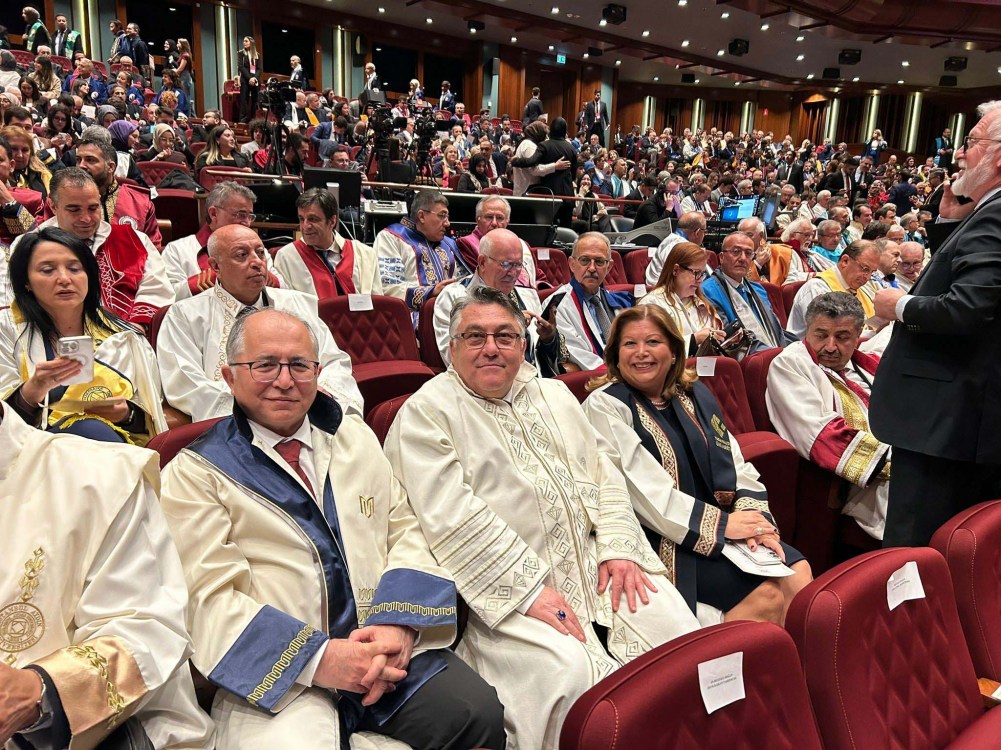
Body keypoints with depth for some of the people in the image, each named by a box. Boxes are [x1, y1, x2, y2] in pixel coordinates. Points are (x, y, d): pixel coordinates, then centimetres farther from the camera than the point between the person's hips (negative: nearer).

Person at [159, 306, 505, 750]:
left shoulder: (355, 435, 16)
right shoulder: (194, 473, 3)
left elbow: (405, 531, 11)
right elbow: (211, 597, -5)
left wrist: (399, 622, -8)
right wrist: (317, 657, -16)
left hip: (388, 645, 3)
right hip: (277, 671, -2)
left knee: (479, 714, -20)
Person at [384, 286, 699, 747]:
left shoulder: (554, 395, 17)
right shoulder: (426, 412, -4)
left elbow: (603, 475, 15)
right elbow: (451, 519, -15)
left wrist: (618, 548, -2)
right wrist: (528, 588, -19)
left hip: (591, 562, 6)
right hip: (504, 585, -6)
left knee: (678, 630, -10)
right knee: (568, 670, -28)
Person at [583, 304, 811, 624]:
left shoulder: (696, 395, 15)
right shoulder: (603, 406, -5)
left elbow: (736, 465, 12)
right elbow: (642, 491, -15)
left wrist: (753, 515, -8)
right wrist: (719, 524, -15)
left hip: (720, 531, 6)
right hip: (662, 542, -6)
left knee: (799, 574, -14)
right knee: (768, 594, -20)